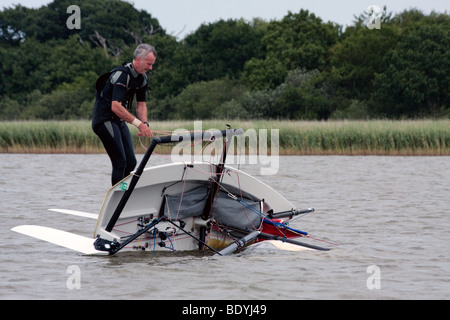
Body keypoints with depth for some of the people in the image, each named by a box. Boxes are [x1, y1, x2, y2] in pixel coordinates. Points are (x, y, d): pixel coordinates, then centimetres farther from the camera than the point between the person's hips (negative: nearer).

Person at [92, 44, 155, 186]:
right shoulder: (122, 75, -24)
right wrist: (138, 123, -35)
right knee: (120, 162, -15)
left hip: (119, 121, 9)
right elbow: (115, 106, -32)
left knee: (131, 162, 5)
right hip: (104, 119, -9)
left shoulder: (142, 78, 5)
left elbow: (141, 104, 12)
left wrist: (145, 124, -6)